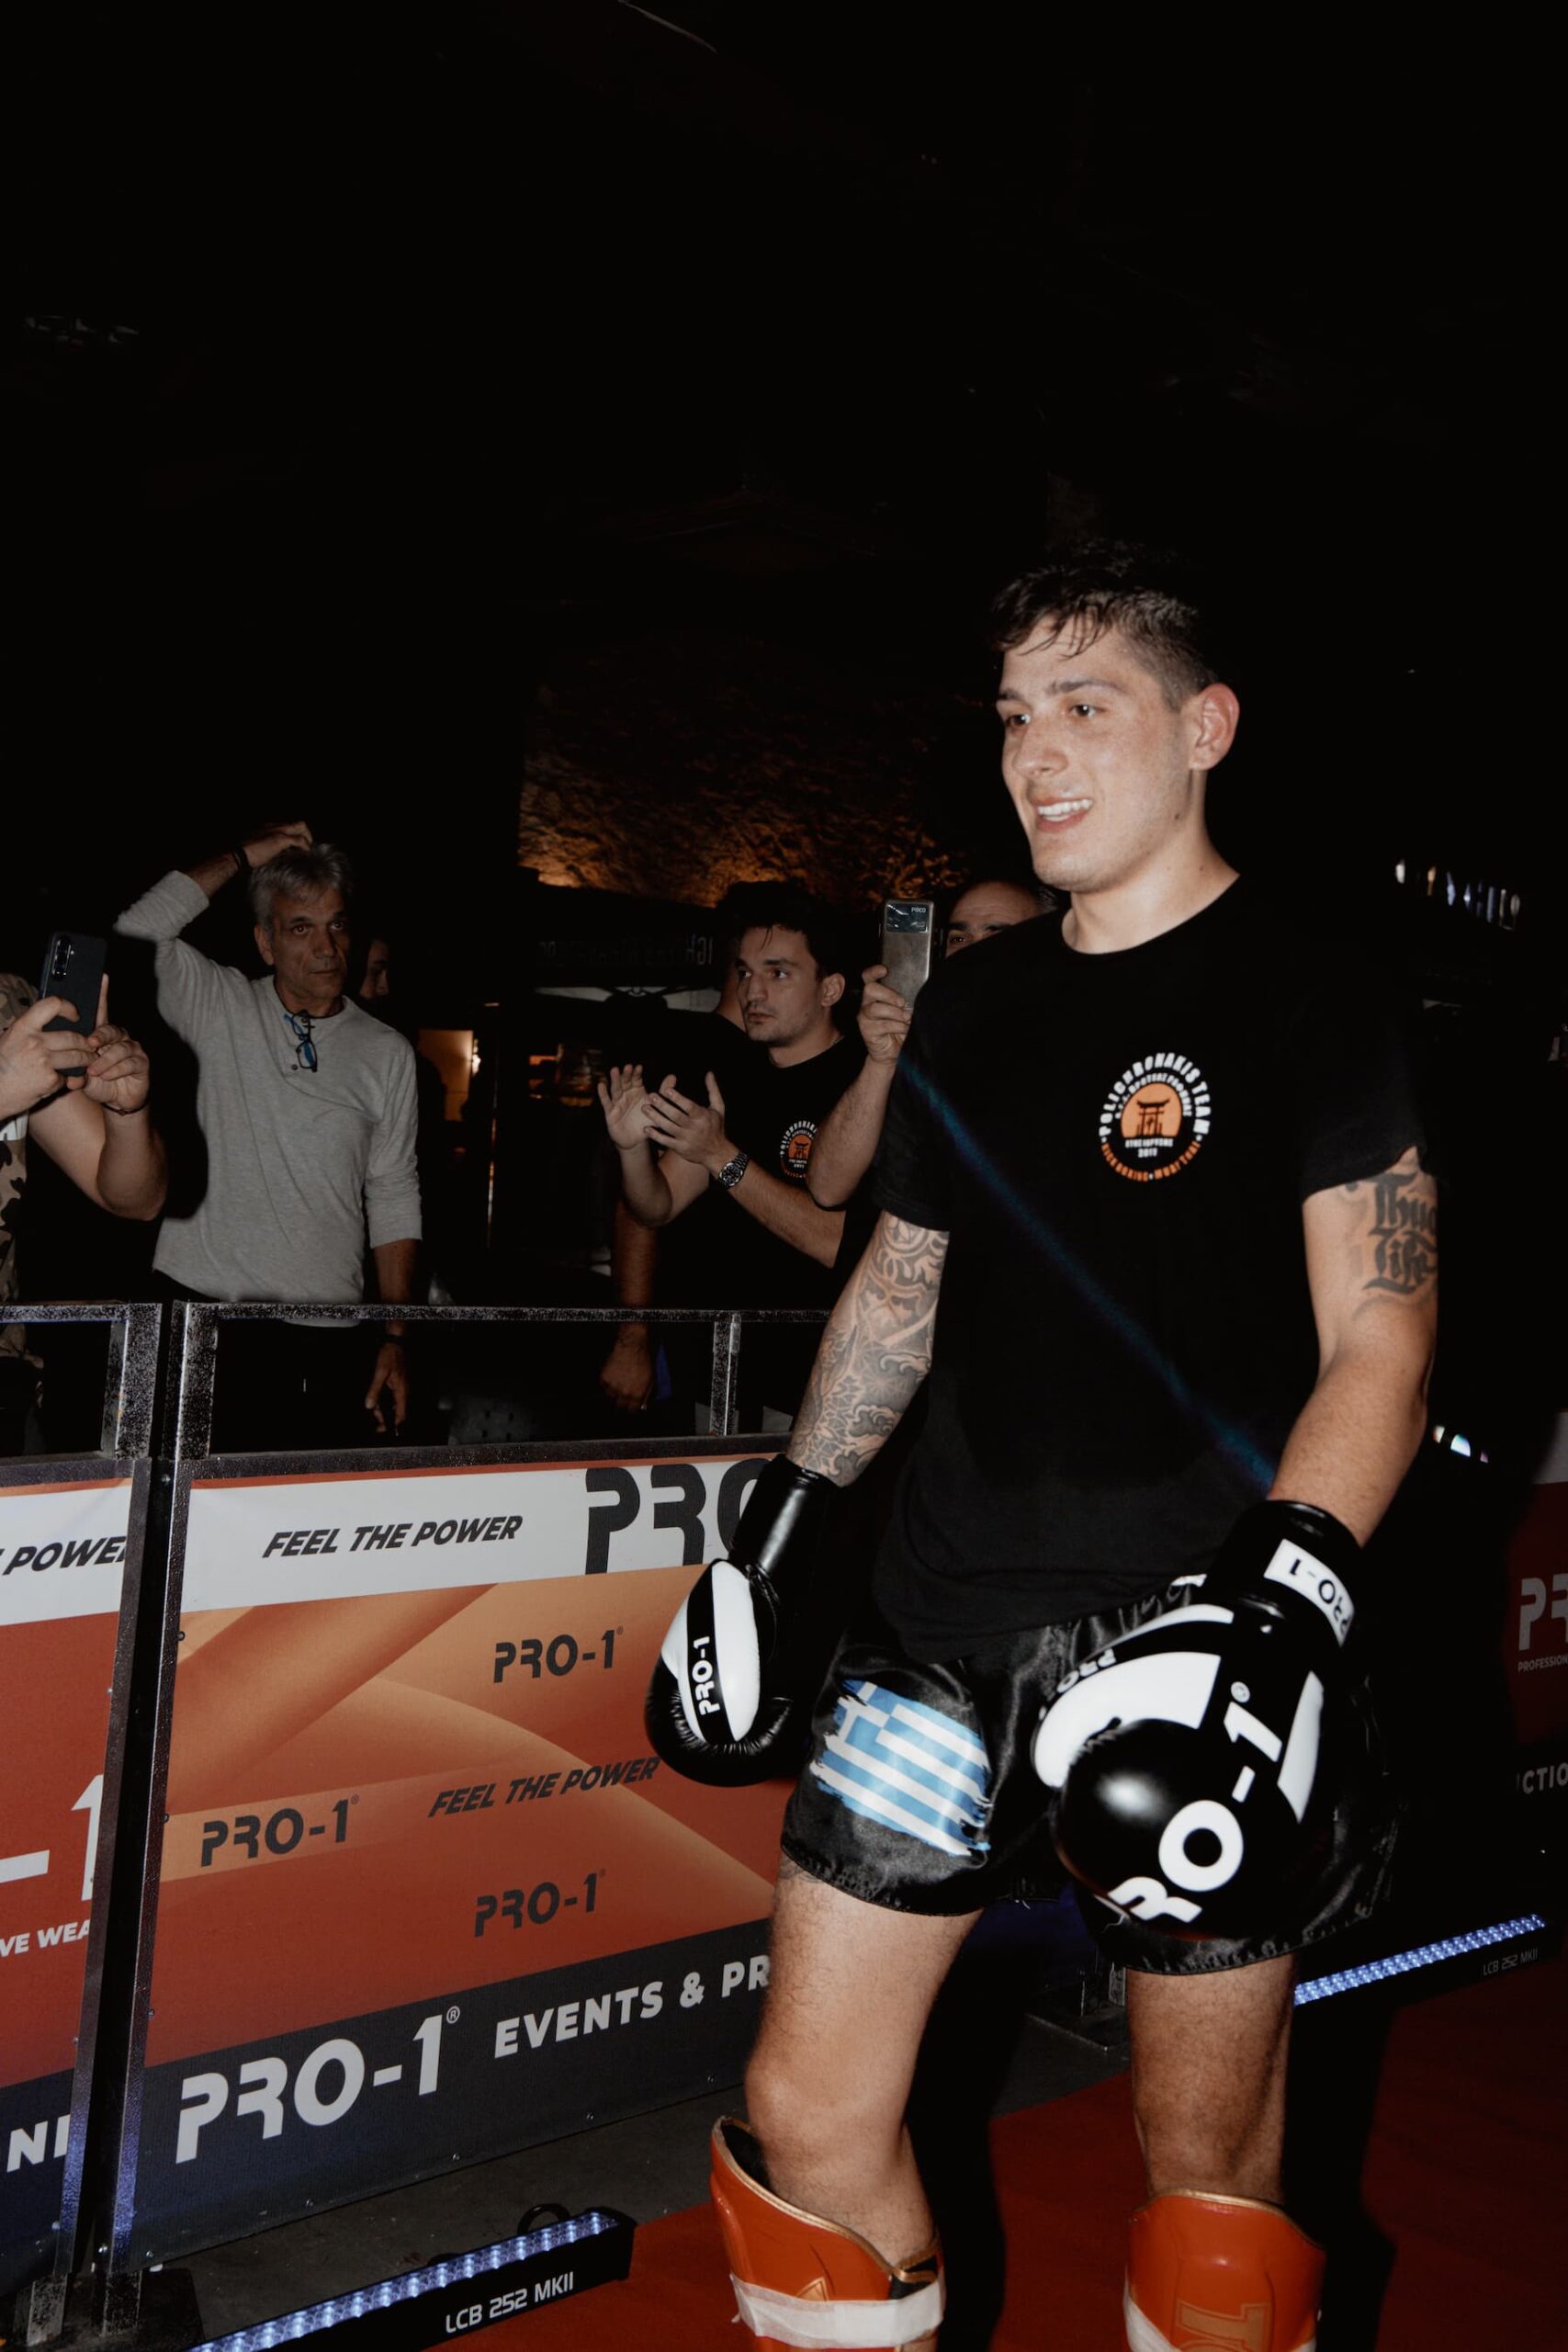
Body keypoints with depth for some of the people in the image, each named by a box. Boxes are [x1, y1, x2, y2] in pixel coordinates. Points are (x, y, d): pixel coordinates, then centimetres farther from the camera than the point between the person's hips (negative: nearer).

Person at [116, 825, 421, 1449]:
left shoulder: (387, 1053, 10)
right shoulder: (218, 1010, 6)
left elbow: (394, 1199, 11)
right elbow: (138, 931, -12)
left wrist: (395, 1339, 5)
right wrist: (247, 856, -5)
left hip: (324, 1336, 1)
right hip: (200, 1308, -1)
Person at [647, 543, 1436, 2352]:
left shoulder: (1309, 1002, -3)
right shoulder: (968, 1011, 13)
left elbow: (1379, 1343, -8)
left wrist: (1290, 1592, -22)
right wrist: (778, 1525, 15)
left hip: (1181, 1655, -5)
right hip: (945, 1629, 5)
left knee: (1207, 2165, 9)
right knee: (806, 2117, 7)